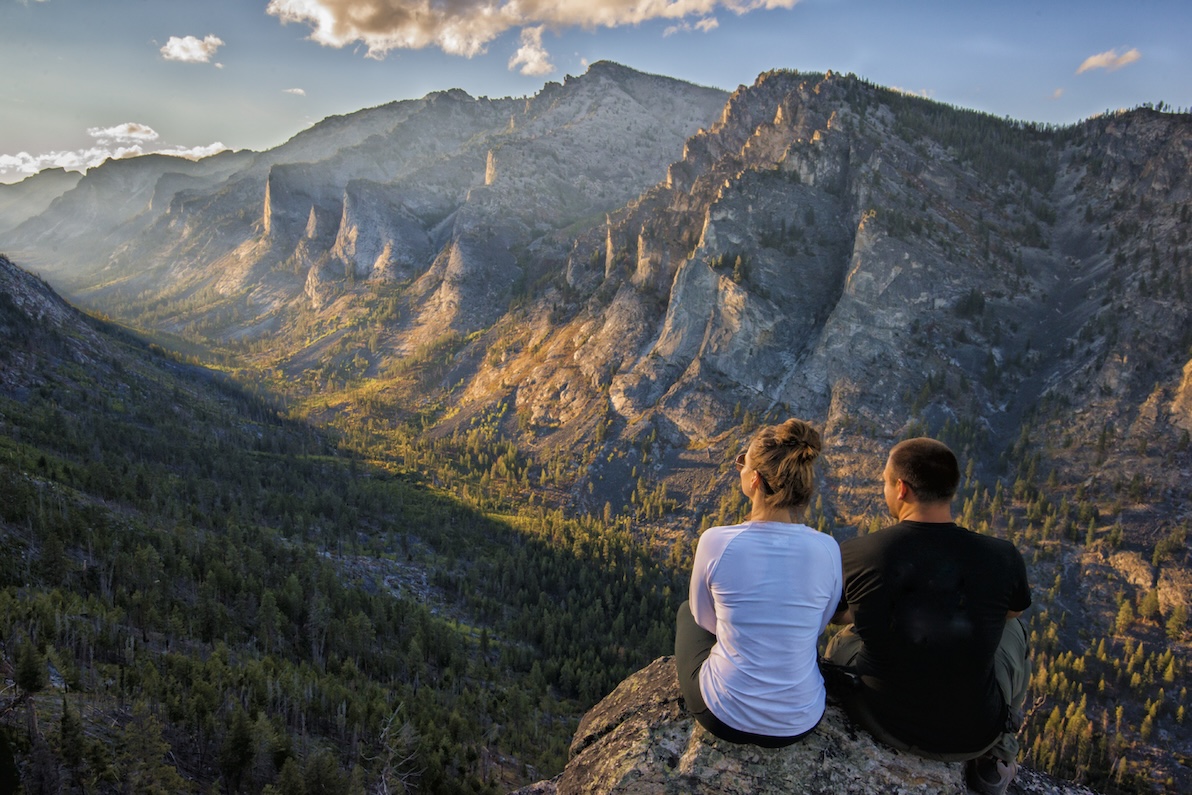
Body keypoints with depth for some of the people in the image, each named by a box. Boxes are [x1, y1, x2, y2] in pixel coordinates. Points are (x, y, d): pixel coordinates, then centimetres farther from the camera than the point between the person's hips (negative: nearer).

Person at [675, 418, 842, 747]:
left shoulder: (716, 541, -21)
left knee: (686, 611, 29)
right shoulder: (827, 549, -15)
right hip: (799, 724, 2)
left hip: (724, 716, -2)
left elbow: (704, 617, -2)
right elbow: (819, 624, 3)